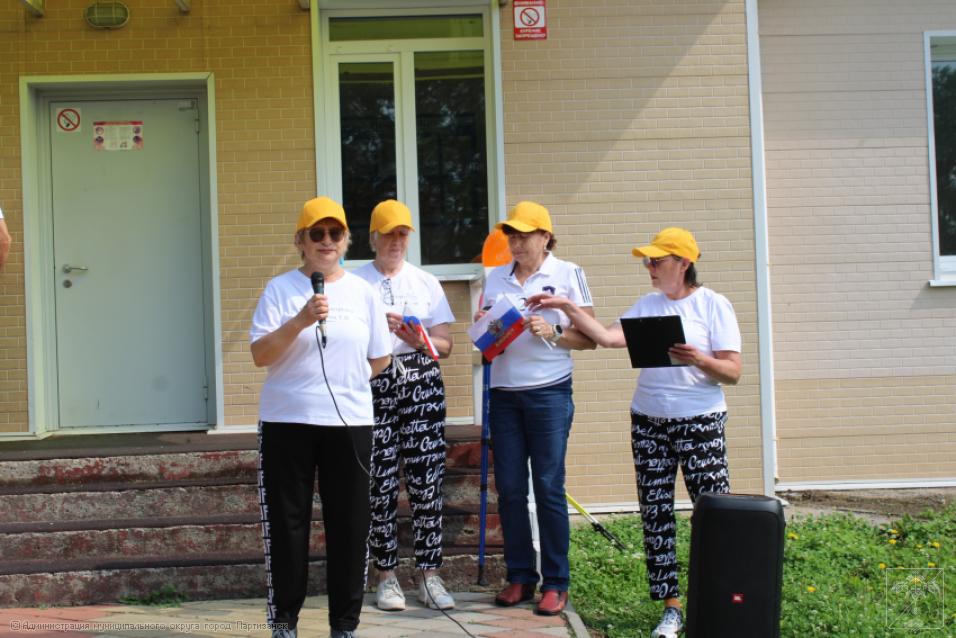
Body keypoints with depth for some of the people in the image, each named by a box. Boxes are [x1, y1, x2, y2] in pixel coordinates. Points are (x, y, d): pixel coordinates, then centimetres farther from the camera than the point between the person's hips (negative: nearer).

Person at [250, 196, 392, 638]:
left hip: (350, 422, 2)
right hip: (287, 422, -2)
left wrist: (343, 385, 11)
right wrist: (300, 321, -21)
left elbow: (380, 360, 13)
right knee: (286, 522, 3)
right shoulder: (280, 289, -1)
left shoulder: (363, 292, 6)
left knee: (349, 524, 5)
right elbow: (260, 355, -10)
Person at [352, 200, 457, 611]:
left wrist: (419, 340, -9)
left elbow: (445, 344, 11)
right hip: (373, 384, -2)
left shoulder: (427, 283, 14)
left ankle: (429, 576, 4)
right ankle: (386, 577, 7)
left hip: (421, 382, 2)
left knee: (426, 481, -3)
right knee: (381, 484, -3)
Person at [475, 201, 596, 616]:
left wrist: (552, 332, -17)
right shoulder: (496, 277, 13)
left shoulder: (567, 274, 1)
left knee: (548, 487, -3)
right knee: (509, 488, 4)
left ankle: (555, 582, 4)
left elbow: (589, 337, -2)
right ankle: (520, 577, 14)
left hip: (549, 392, -4)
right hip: (504, 392, 4)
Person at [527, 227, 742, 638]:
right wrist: (568, 308, -8)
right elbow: (608, 337, -2)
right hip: (649, 422, 5)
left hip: (700, 421, -5)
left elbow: (733, 372, -8)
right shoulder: (647, 305, 10)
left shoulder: (714, 305, -4)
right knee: (656, 515, 5)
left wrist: (701, 360, -26)